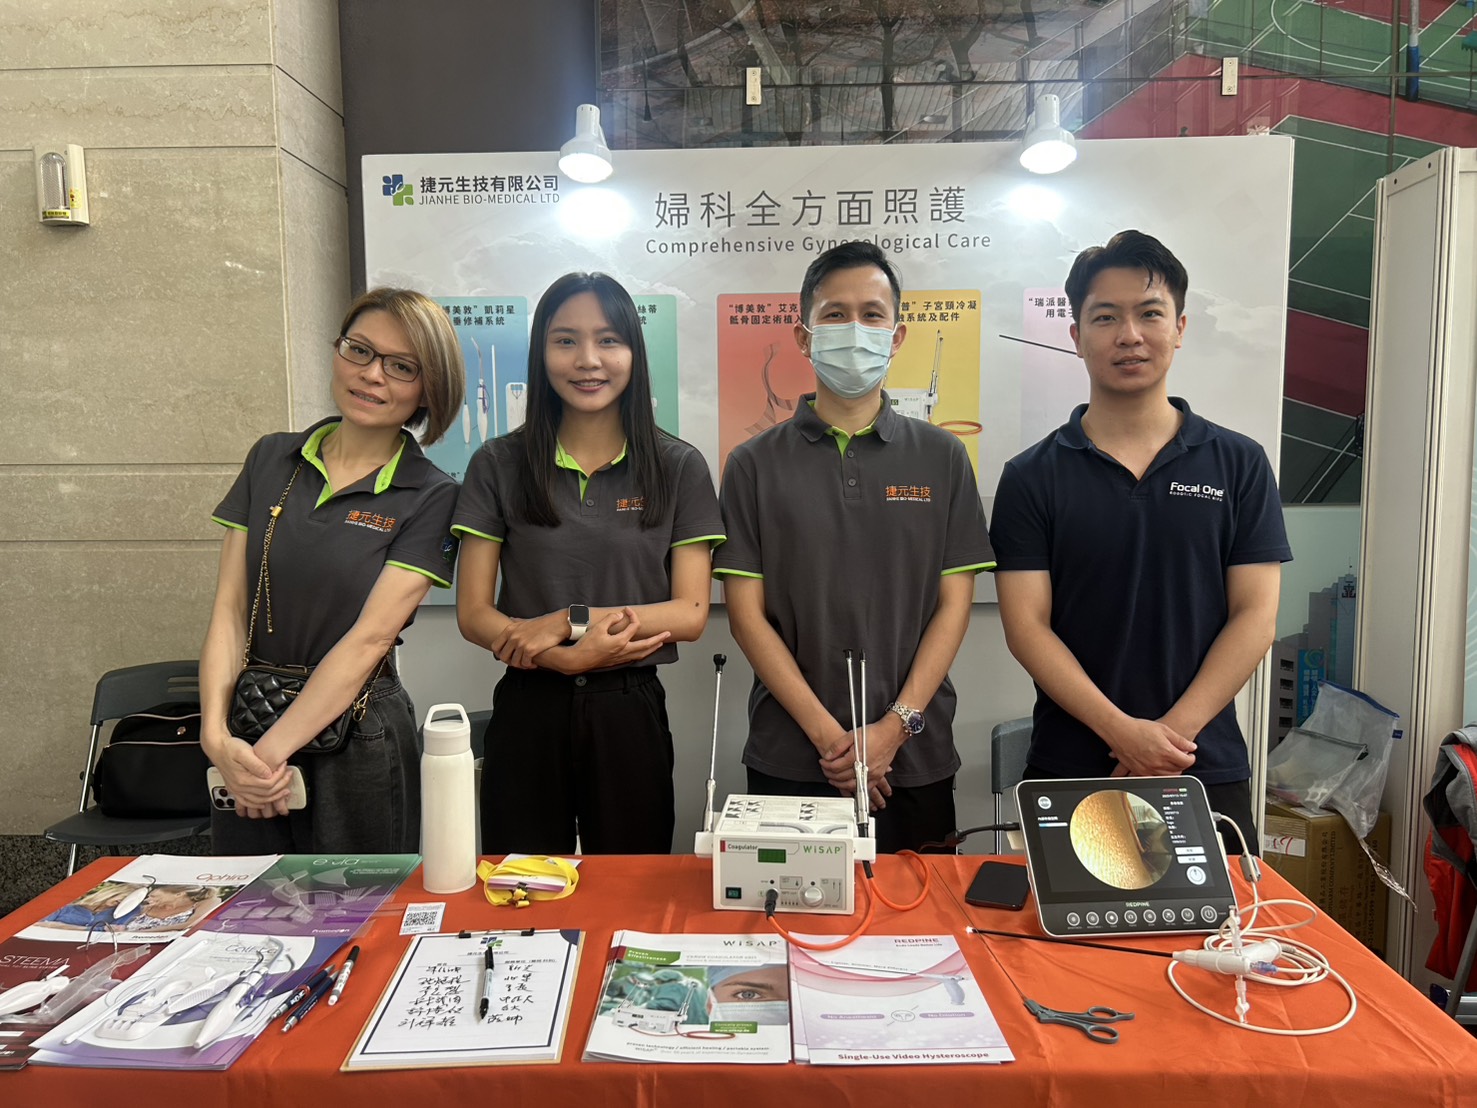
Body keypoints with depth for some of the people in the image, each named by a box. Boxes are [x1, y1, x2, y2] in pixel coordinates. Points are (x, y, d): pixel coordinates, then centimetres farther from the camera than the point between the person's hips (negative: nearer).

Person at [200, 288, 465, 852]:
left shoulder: (430, 497, -8)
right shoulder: (272, 459, 4)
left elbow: (368, 639, -14)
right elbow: (229, 608, 0)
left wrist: (271, 751, -18)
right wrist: (215, 733, -12)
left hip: (357, 740, -3)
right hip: (246, 731, 4)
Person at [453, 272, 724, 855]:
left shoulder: (678, 467, 0)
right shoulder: (499, 464, 1)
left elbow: (691, 613, -4)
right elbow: (473, 614, -1)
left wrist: (569, 621, -14)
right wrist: (569, 657, -17)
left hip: (630, 712, 0)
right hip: (527, 711, 0)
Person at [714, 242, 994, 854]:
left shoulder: (941, 457, 4)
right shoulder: (755, 464, 1)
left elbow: (953, 603, 1)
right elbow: (747, 611, -4)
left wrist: (896, 725, -10)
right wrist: (827, 734, -11)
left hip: (914, 758, 1)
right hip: (789, 760, -1)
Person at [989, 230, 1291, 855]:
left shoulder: (1238, 466, 3)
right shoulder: (1032, 477, -1)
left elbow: (1255, 616, -2)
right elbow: (1026, 625, -7)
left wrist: (1173, 733, -13)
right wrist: (1123, 731, -17)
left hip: (1207, 772, 1)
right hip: (1069, 772, -1)